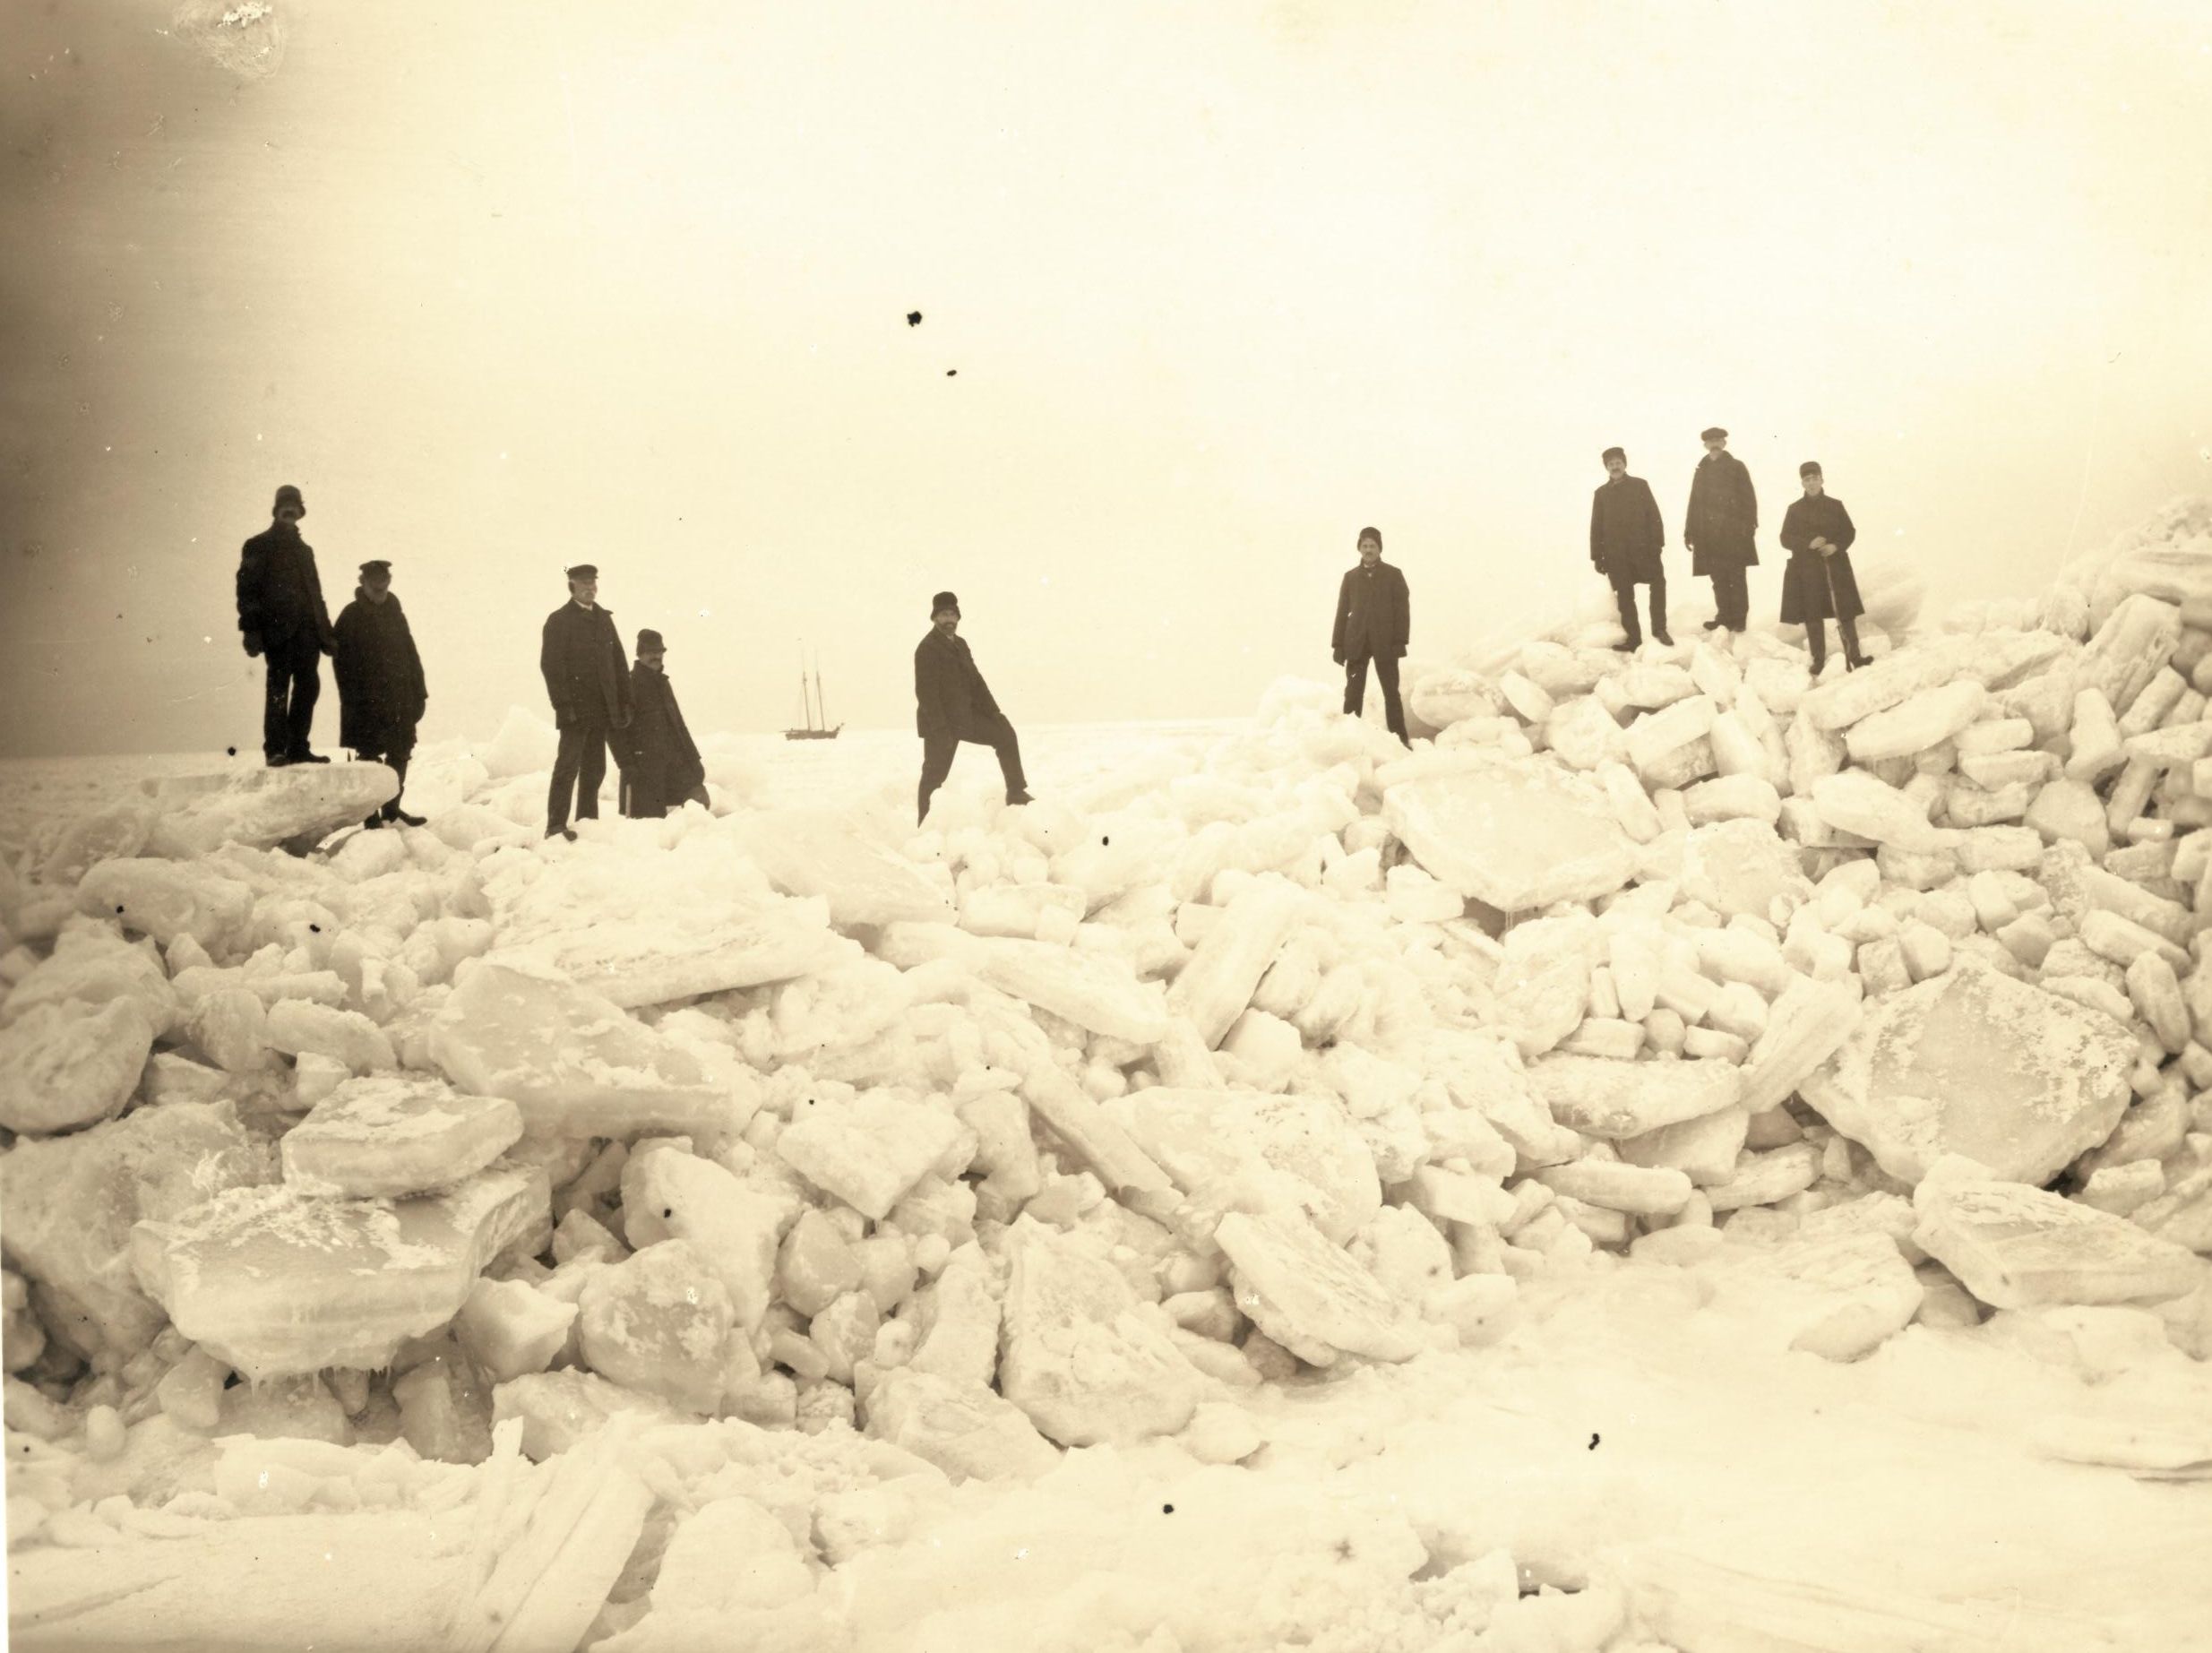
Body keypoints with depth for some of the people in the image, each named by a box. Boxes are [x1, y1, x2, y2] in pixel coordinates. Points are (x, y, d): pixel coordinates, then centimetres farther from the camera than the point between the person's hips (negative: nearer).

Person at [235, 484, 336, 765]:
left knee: (308, 686, 1)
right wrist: (250, 628, -13)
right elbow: (247, 588, -3)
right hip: (278, 628, -6)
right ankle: (276, 749, -7)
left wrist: (326, 632, 18)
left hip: (307, 630, 6)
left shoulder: (304, 550, 25)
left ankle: (298, 747, 7)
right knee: (279, 687, -8)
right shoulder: (259, 547, 5)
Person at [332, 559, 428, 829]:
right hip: (368, 705, -6)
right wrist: (353, 701, -15)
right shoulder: (351, 617, -6)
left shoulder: (394, 613, 11)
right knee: (369, 756, 0)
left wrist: (418, 692, 7)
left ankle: (392, 807, 25)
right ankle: (371, 816, 6)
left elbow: (410, 654, 13)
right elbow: (342, 663, -10)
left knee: (400, 754, 11)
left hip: (399, 700, 6)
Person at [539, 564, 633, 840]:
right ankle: (556, 826, -10)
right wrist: (563, 704, -16)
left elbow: (619, 661, 15)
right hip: (576, 708, -6)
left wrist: (624, 701, 8)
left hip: (602, 710, 6)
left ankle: (588, 824, 13)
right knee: (568, 765, -9)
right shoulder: (559, 620, -2)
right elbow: (550, 665, -8)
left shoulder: (604, 618, 16)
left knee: (594, 770, 8)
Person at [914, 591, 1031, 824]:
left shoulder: (959, 645, 13)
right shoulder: (927, 648, -13)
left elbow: (975, 680, 16)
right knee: (935, 772, -4)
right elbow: (926, 692, -19)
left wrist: (994, 712, 5)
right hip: (940, 722, -8)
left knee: (1005, 734, 3)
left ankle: (1017, 794, 4)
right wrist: (941, 730, -24)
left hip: (966, 716, 8)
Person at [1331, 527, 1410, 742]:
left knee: (1391, 692, 0)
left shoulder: (1393, 575, 6)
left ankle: (1399, 738, 3)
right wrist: (1338, 644, 4)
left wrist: (1400, 641, -8)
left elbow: (1403, 609, 1)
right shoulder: (1351, 577, 12)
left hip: (1385, 643, -1)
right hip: (1356, 643, 1)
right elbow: (1342, 611, 11)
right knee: (1353, 693, -3)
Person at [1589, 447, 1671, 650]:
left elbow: (1654, 516, 1)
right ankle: (1633, 638, 9)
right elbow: (1596, 527, 13)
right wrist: (1597, 556, 7)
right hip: (1616, 554, 2)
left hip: (1642, 548, -2)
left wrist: (1657, 543, -8)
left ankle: (1659, 629, 0)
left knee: (1658, 582, -13)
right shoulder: (1601, 493, 11)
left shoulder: (1640, 486, 5)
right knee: (1624, 596, 3)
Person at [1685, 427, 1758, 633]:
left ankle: (1739, 619, 1)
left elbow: (1749, 498, -1)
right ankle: (1724, 618, 11)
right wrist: (1690, 532, 9)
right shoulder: (1702, 471, 15)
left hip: (1734, 533, -4)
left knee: (1736, 577, -3)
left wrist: (1749, 524, -11)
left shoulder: (1736, 467, 4)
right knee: (1719, 579, 5)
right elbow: (1695, 504, 15)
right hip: (1710, 535, 4)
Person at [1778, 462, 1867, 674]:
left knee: (1846, 612, -3)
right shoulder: (1795, 509, 3)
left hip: (1835, 566, 0)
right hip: (1806, 569, 0)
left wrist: (1836, 546, -12)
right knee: (1813, 616, 1)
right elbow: (1786, 539, 1)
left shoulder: (1835, 506, 5)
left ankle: (1853, 656, 1)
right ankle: (1818, 660, 8)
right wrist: (1809, 544, -15)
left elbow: (1849, 532, 8)